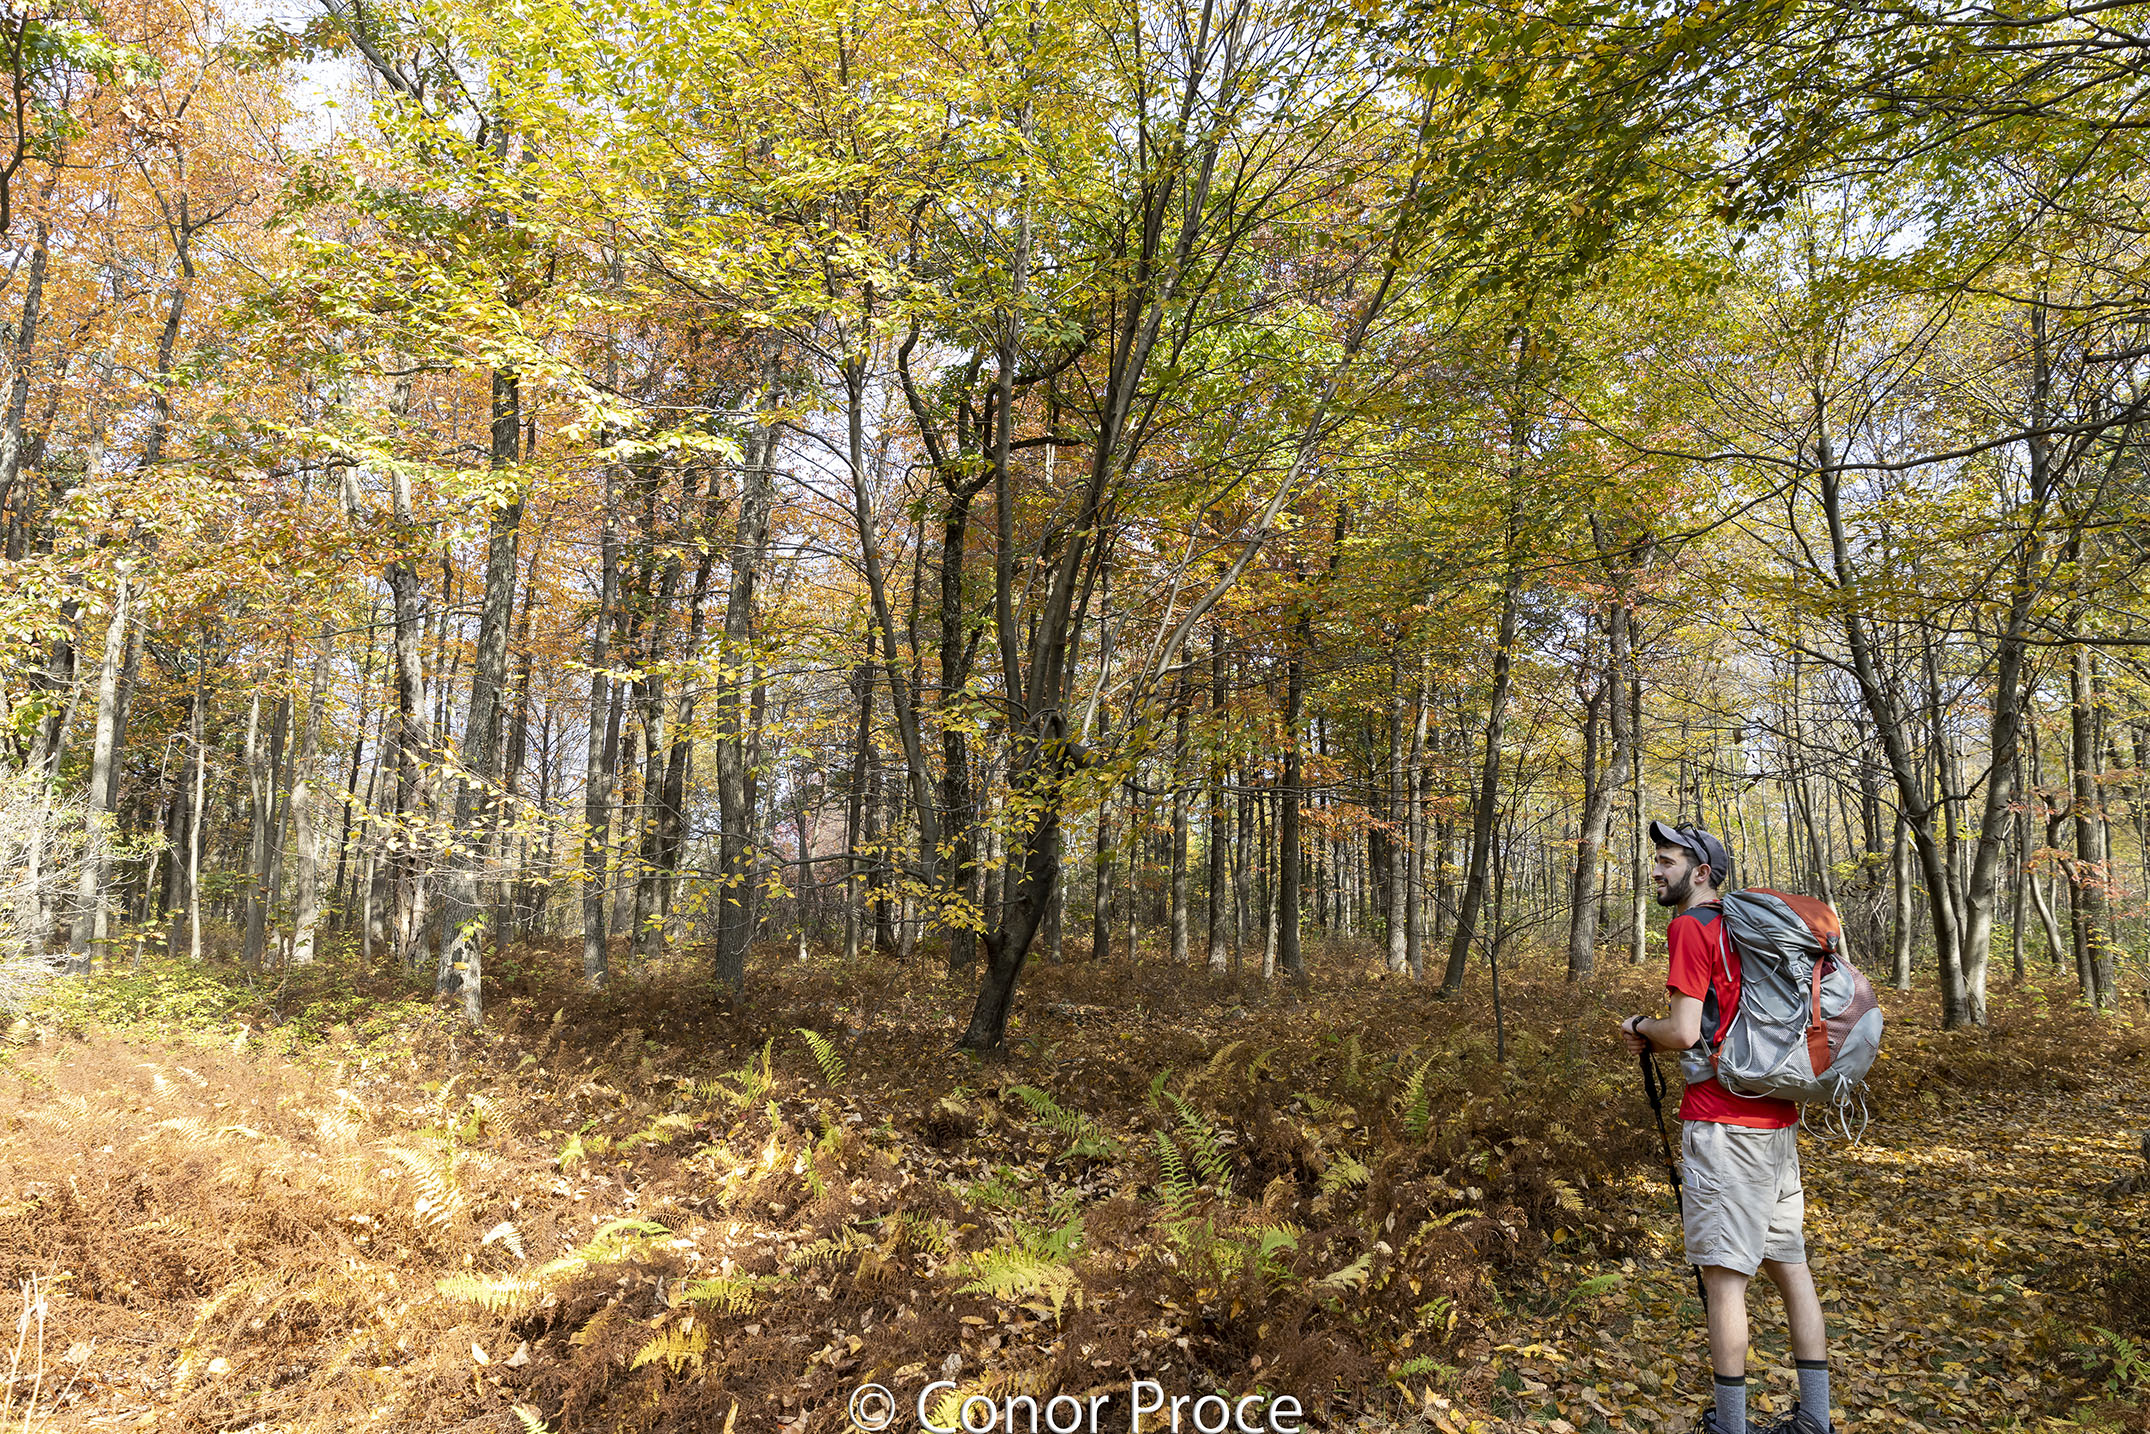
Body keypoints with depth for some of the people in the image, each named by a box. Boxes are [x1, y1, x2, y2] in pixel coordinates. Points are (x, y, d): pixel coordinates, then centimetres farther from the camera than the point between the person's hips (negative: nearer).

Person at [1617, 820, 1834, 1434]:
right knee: (1789, 1265, 13)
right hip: (1778, 1119, 9)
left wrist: (1640, 1026, 1)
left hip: (1723, 1124, -9)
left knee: (1724, 1278, -2)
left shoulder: (1689, 927, -11)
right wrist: (1659, 1038, 17)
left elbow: (1684, 1031, -18)